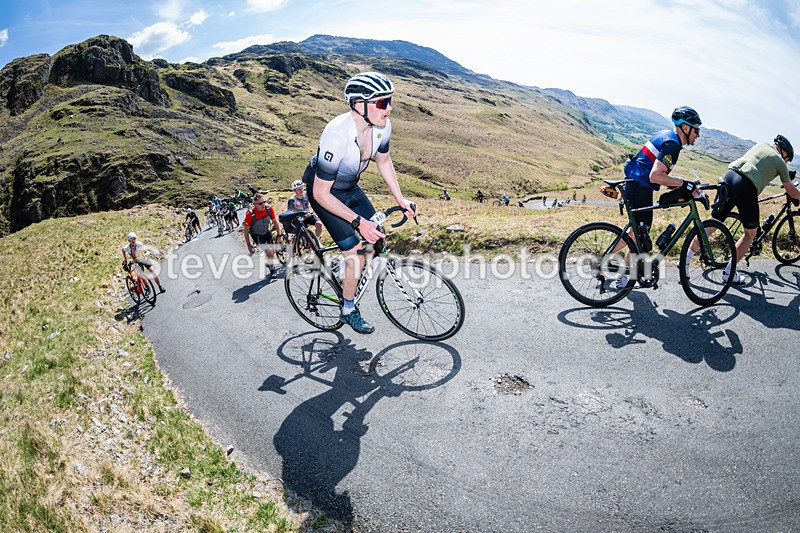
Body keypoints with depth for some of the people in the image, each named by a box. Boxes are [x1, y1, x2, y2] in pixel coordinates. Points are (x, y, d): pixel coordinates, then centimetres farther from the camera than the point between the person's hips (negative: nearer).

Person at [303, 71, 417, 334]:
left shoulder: (382, 125, -18)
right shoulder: (336, 137, -38)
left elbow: (383, 161, 4)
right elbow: (321, 193, -31)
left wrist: (400, 199, 1)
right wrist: (359, 221, -33)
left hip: (350, 187, 7)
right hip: (324, 192, -7)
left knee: (377, 238, 5)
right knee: (357, 254, -12)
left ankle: (349, 278, 31)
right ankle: (348, 311, 11)